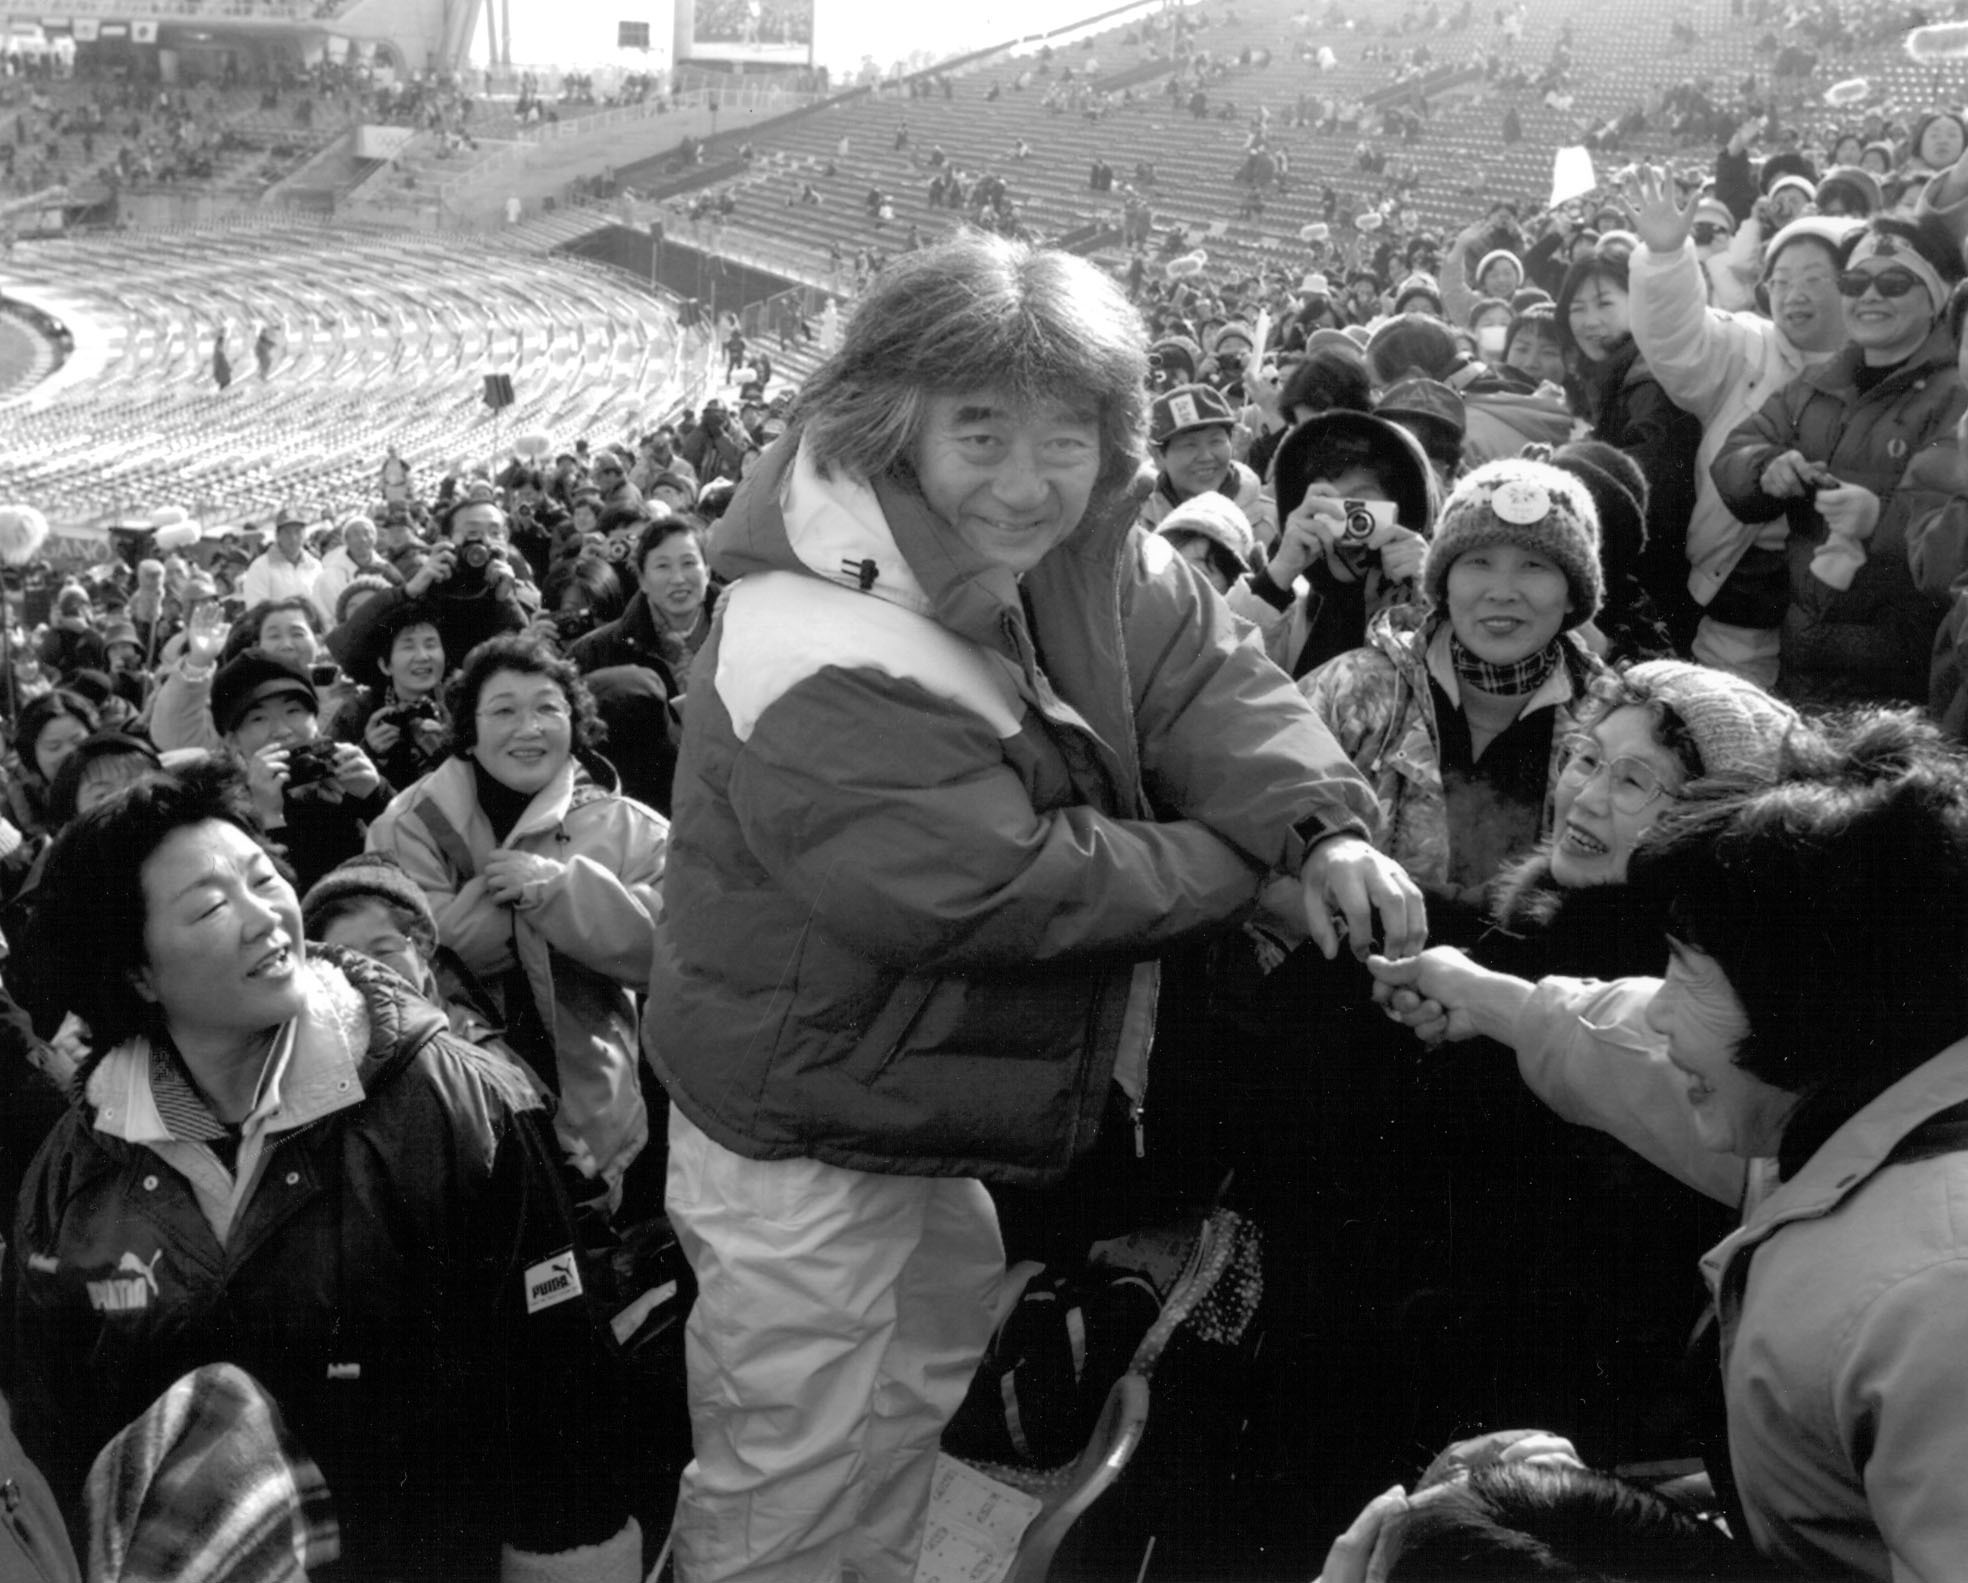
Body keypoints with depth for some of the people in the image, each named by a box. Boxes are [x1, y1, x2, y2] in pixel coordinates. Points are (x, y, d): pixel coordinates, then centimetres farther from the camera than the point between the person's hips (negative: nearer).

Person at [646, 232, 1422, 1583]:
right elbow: (1014, 888, -32)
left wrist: (1327, 823, -29)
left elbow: (1205, 672, -9)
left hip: (918, 1097, 9)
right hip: (808, 1151, -9)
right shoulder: (829, 681, -36)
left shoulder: (1075, 550, -10)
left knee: (939, 1339, 32)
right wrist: (1257, 860, -19)